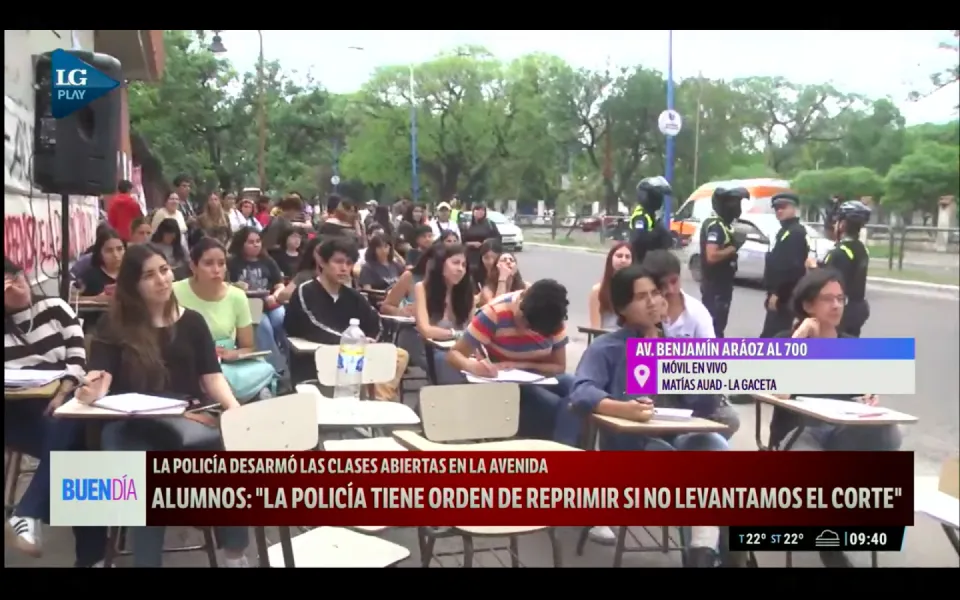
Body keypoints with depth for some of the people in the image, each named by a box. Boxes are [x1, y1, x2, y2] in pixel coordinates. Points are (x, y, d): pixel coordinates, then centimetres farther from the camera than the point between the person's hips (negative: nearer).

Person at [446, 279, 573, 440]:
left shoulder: (552, 318, -14)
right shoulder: (494, 314, -25)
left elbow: (558, 366, -11)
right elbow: (454, 354, -22)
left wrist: (519, 365, -29)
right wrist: (473, 366, -46)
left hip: (539, 377, 5)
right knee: (554, 407, -29)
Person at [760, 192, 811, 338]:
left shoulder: (796, 232, -15)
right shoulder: (786, 230, 18)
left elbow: (792, 267, -24)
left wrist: (777, 294, -24)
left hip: (784, 296, -11)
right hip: (782, 294, 11)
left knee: (771, 336, -12)